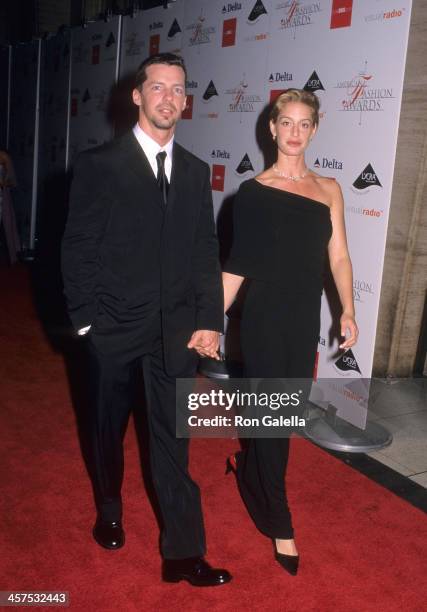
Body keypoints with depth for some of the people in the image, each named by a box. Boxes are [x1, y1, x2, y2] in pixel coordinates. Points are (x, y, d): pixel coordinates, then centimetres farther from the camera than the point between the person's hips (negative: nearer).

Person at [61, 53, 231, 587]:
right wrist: (86, 318, -9)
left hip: (177, 327, 2)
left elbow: (206, 251, 5)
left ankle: (183, 552, 13)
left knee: (173, 438, 4)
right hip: (114, 324, -2)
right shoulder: (100, 163, -4)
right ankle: (108, 512, 42)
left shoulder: (195, 171, 7)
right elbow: (78, 247, -6)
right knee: (108, 427, 17)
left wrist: (209, 320, -2)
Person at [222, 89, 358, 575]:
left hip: (305, 318, 4)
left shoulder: (329, 190, 6)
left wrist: (348, 311, -7)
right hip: (265, 316, -4)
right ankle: (279, 525, 16)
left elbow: (338, 255, 3)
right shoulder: (253, 191, -3)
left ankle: (246, 464, 45)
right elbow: (237, 265, -4)